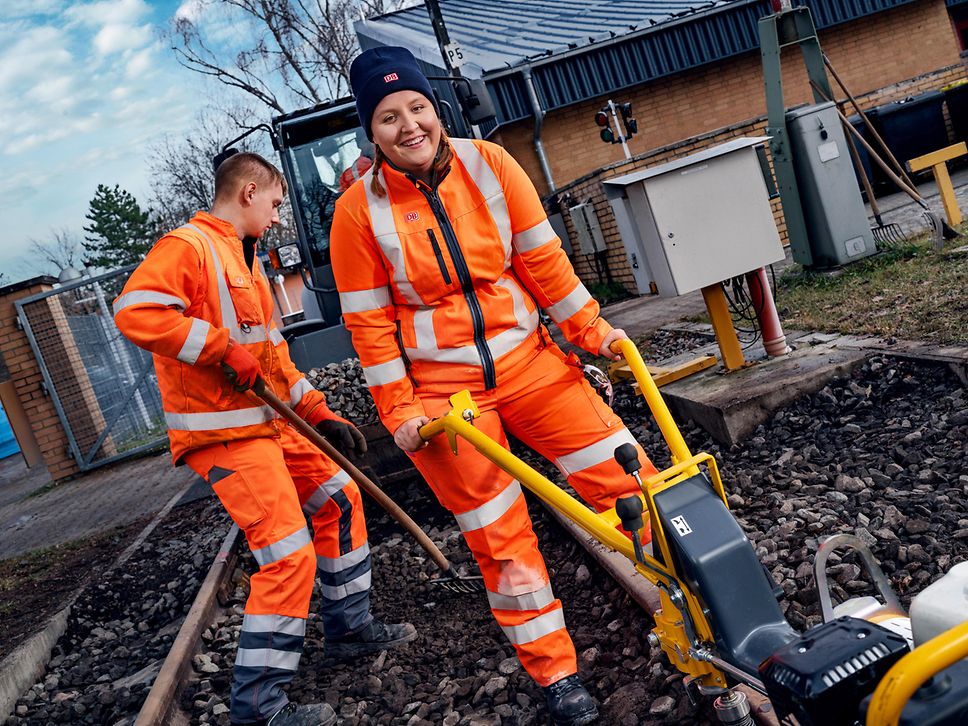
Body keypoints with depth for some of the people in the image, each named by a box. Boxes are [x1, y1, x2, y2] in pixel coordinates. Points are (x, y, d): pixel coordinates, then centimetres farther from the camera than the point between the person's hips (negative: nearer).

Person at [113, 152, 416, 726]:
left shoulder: (246, 261, 20)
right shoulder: (189, 245, -10)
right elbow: (135, 311, -26)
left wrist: (319, 413, 16)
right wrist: (224, 348, -23)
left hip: (271, 422, 10)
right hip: (223, 432, -10)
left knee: (339, 497, 18)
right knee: (290, 555, -13)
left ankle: (350, 627, 32)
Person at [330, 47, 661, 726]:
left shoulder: (488, 164, -3)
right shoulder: (359, 209, -8)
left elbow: (542, 258, 3)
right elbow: (368, 320, -5)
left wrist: (593, 329, 5)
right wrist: (400, 410, -8)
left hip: (528, 361, 3)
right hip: (442, 391, -2)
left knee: (631, 479, 0)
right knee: (502, 540, 7)